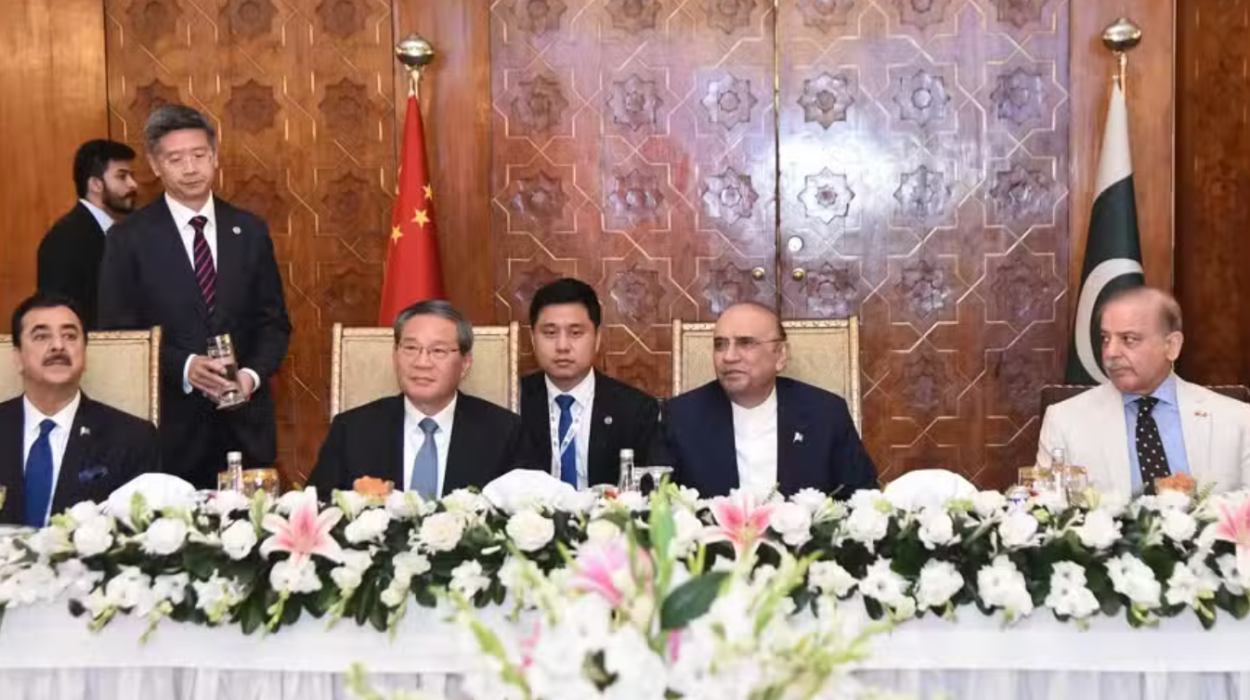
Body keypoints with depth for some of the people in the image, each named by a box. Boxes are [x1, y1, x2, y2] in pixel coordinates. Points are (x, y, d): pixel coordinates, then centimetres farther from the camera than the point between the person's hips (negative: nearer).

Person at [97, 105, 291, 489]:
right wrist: (183, 368, -17)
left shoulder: (250, 230, 7)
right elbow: (117, 333, -3)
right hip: (170, 422, -2)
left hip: (245, 420, 3)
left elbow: (274, 321, 9)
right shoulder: (129, 239, -2)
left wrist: (254, 373, -9)